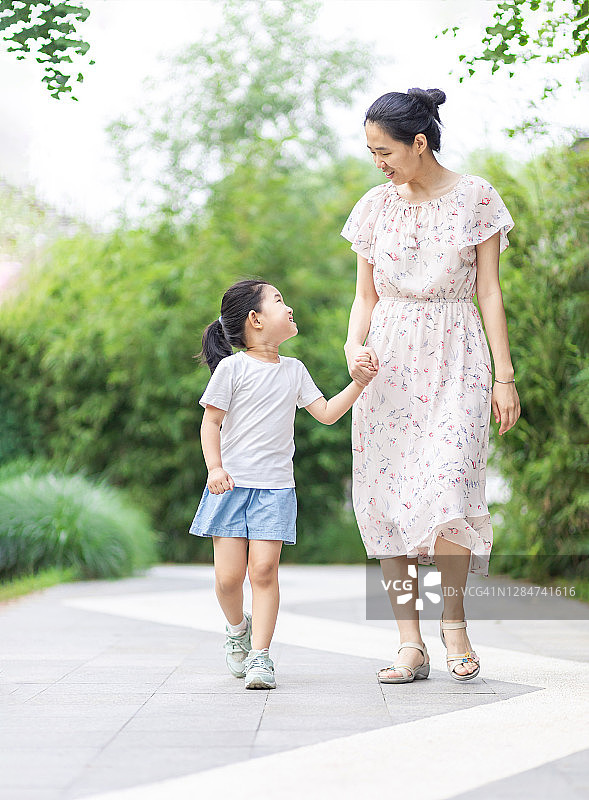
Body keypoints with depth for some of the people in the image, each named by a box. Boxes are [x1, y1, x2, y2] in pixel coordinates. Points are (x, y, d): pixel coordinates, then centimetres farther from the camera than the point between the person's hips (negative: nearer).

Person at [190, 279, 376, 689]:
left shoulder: (294, 370, 12)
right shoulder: (232, 368, -2)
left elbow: (326, 413, 13)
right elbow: (211, 423, -1)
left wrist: (358, 383, 3)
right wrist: (215, 468, -13)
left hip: (275, 487, 3)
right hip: (231, 483, -2)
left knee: (264, 568, -10)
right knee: (229, 574, -5)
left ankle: (260, 655, -5)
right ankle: (238, 628, 25)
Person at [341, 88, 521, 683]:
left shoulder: (475, 198, 1)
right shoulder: (375, 207, 9)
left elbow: (489, 292, 1)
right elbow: (365, 296, 12)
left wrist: (504, 376, -2)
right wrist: (354, 347, -8)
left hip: (455, 362, -3)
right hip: (388, 364, 3)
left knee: (447, 492, -17)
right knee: (387, 499, -4)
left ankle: (454, 621, 7)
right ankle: (410, 645, 2)